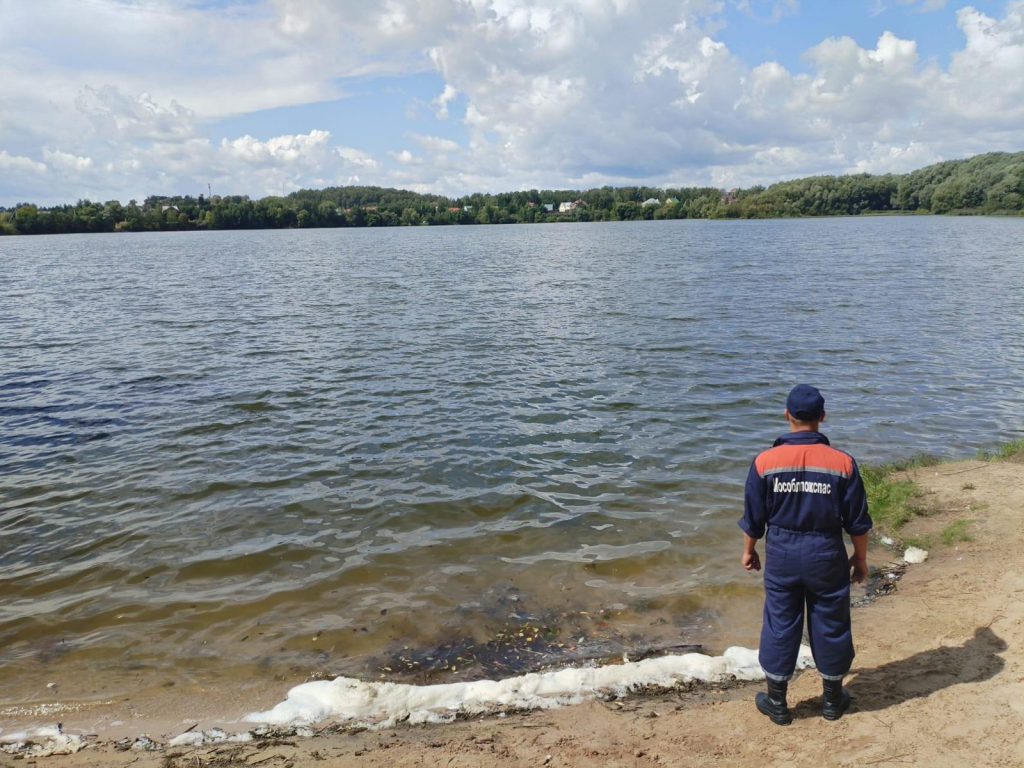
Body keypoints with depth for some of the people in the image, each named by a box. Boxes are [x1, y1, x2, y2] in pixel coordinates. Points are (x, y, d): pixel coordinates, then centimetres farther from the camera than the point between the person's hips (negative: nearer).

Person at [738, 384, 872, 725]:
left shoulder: (765, 461, -12)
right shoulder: (842, 463, -11)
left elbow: (753, 517, -3)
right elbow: (858, 521, -3)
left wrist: (749, 551, 13)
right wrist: (860, 558, 12)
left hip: (781, 555, 0)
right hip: (827, 556, 0)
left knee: (780, 624, 12)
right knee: (830, 624, 16)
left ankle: (777, 702, 23)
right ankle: (832, 699, 32)